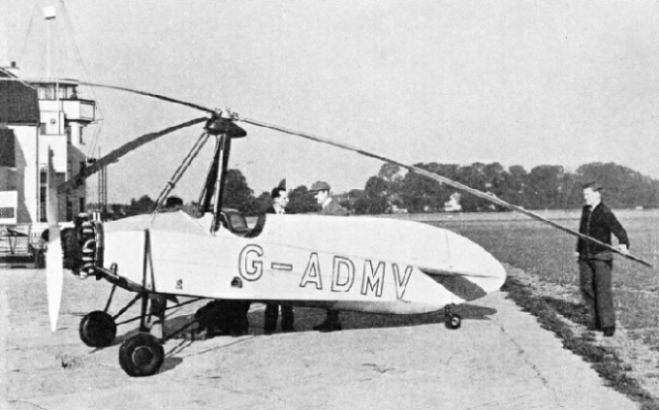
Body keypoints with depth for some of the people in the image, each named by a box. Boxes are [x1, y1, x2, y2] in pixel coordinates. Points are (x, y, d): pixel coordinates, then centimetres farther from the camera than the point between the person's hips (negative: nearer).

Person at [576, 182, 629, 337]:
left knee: (603, 290, -7)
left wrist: (623, 244, -39)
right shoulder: (585, 210, 11)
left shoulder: (605, 213, -11)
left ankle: (608, 324, 1)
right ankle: (598, 317, 21)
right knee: (586, 287, 5)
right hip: (585, 257, 7)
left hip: (602, 256, -7)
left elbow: (619, 230, -21)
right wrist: (578, 249, 22)